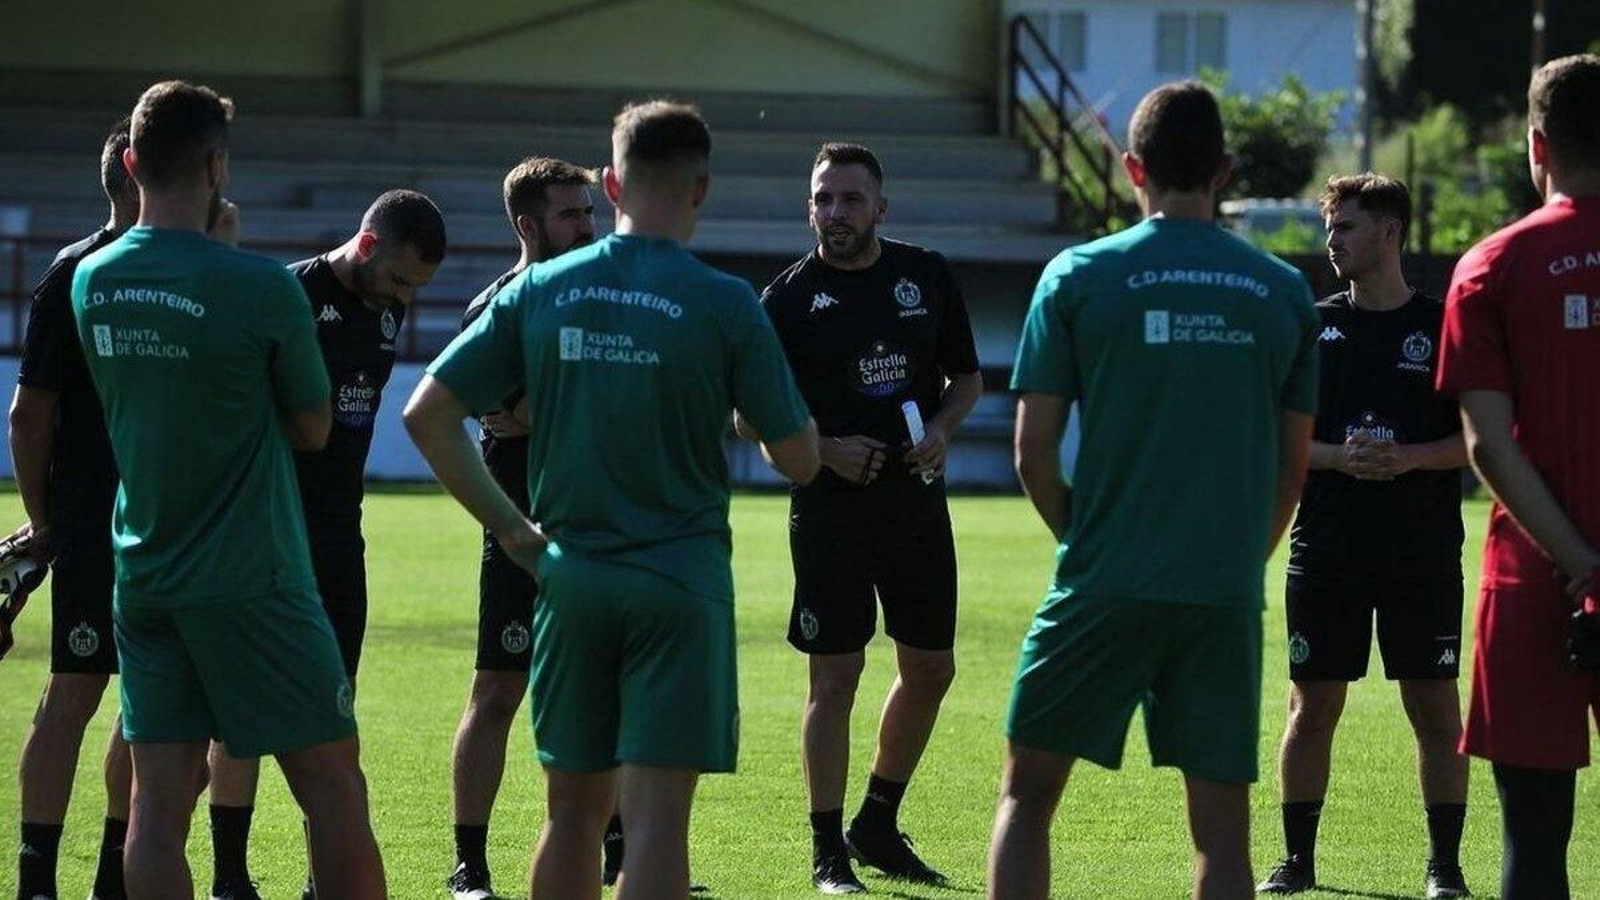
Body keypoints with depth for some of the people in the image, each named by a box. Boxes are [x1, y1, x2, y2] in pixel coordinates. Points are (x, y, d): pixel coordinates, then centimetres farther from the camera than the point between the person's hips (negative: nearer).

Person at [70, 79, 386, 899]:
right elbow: (314, 428, -2)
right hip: (250, 579, -5)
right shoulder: (259, 287, -14)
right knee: (332, 787, 2)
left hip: (143, 577, 6)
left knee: (158, 801, 3)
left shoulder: (92, 283, 3)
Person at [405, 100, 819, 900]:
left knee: (575, 809, 14)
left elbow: (427, 416, 2)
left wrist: (509, 528, 8)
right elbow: (798, 460, -3)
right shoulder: (723, 304, -7)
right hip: (680, 579, -3)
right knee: (655, 817, -5)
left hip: (571, 576, 4)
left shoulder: (539, 290, 2)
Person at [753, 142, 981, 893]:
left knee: (931, 669, 9)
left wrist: (941, 428, -6)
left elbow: (967, 376, 14)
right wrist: (824, 450, -17)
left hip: (918, 501, 4)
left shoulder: (927, 277, 6)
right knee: (835, 675, -3)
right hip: (829, 511, -4)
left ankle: (877, 825, 26)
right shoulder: (788, 297, -4)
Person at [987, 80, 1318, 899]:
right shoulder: (1283, 293, 5)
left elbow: (1033, 451, -1)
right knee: (1221, 826, 4)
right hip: (1227, 598, 2)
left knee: (1028, 793, 10)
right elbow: (1293, 466, 9)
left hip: (1106, 586, -2)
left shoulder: (1079, 278, -2)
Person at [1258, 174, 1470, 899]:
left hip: (1423, 552, -2)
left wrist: (1408, 458, -15)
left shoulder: (1442, 326, 2)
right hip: (1326, 547, 2)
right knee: (1312, 704, 3)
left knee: (1434, 704, 0)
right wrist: (1342, 457, -11)